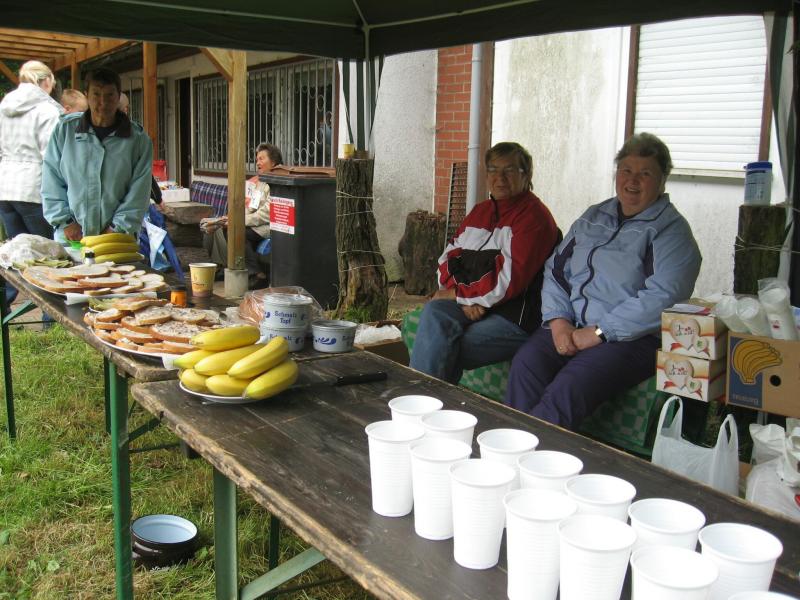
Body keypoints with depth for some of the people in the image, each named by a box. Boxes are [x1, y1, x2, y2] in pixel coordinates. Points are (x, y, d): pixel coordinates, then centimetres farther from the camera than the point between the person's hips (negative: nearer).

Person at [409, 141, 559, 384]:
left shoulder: (533, 215, -4)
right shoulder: (480, 211, 20)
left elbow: (511, 276, -14)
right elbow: (449, 256, 11)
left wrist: (458, 294, -9)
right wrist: (466, 298, -10)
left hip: (515, 317, -6)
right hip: (468, 308, 6)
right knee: (434, 312, -26)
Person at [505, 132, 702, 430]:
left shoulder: (671, 230, -1)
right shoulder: (593, 217, 19)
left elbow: (663, 296, -14)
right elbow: (555, 269, 17)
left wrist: (599, 332, -17)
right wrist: (558, 319, -2)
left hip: (633, 338, -5)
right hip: (570, 327, 5)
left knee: (569, 388, -32)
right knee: (526, 361, -25)